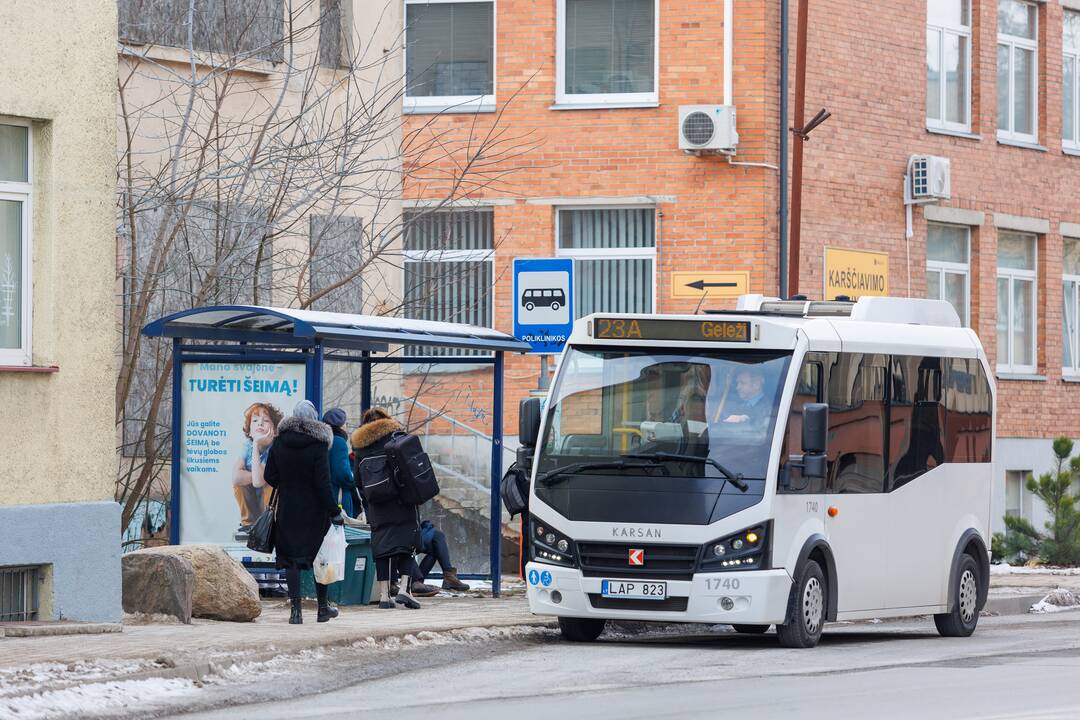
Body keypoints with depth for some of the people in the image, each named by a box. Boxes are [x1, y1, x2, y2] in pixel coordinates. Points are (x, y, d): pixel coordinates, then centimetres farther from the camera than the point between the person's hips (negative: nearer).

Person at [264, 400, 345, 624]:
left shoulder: (279, 442, -1)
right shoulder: (318, 445, -12)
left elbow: (269, 476, 3)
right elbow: (323, 482, -15)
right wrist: (334, 512, -10)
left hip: (287, 511, 2)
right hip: (314, 512, -2)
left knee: (291, 559, 3)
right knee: (320, 557, 12)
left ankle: (295, 610, -6)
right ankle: (323, 608, 21)